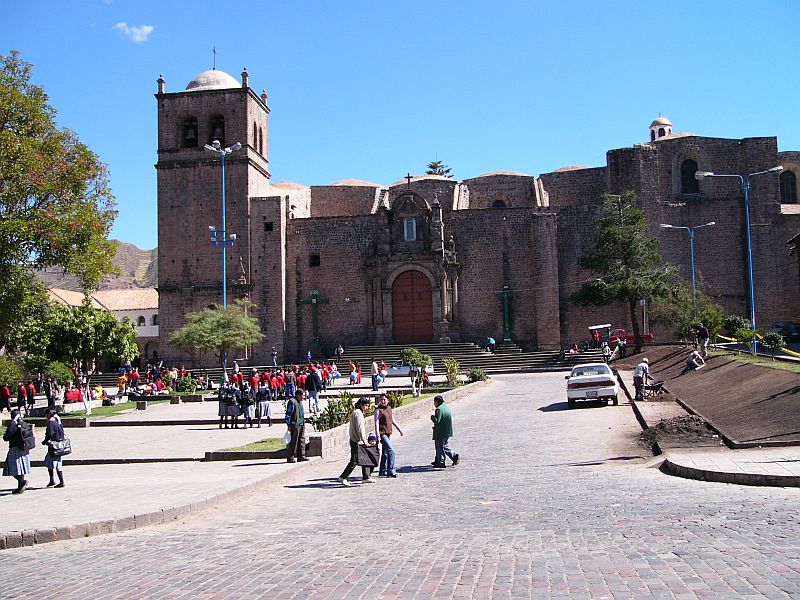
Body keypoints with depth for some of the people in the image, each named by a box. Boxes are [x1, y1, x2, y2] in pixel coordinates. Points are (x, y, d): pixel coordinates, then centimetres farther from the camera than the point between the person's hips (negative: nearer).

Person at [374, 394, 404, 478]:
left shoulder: (389, 408, 12)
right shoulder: (378, 410, -10)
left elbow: (393, 420, 22)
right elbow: (376, 423, -15)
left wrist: (399, 429, 24)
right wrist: (378, 435, -22)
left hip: (388, 433, 8)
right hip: (382, 433, -8)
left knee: (385, 453, 13)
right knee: (391, 451, -15)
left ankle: (382, 471, 21)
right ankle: (391, 471, -13)